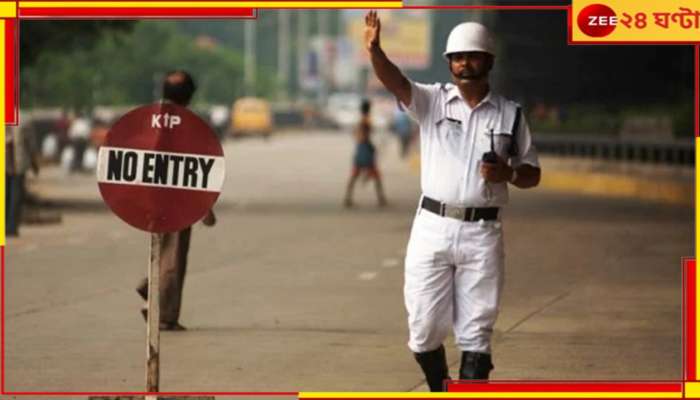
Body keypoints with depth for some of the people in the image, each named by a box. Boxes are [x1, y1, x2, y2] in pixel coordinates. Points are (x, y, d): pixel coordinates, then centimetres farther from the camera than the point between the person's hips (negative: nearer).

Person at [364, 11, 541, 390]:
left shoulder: (509, 114, 7)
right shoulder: (433, 100, 4)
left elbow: (532, 174, 11)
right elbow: (394, 81, -16)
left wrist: (508, 173, -12)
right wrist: (374, 50, -37)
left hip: (482, 233, 0)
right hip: (432, 227, 0)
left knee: (475, 330, 1)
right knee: (424, 326, 4)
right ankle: (439, 391, 26)